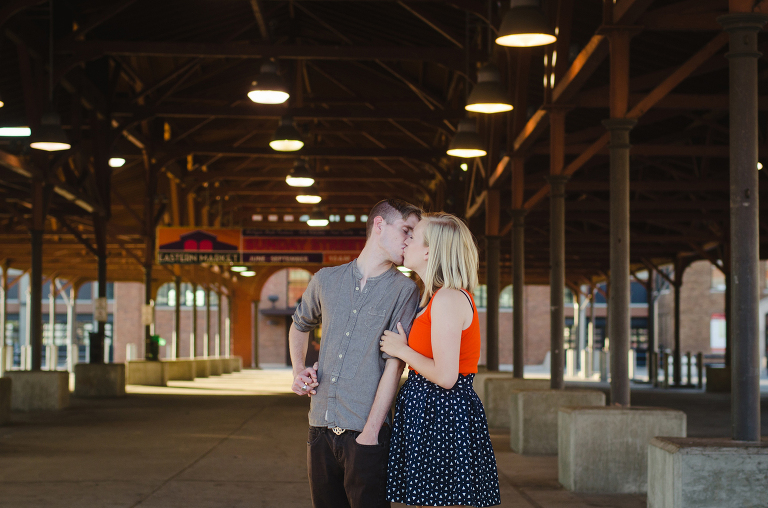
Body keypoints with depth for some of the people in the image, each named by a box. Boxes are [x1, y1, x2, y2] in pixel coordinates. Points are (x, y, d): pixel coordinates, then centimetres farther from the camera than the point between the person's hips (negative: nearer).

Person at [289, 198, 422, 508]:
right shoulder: (326, 280, 11)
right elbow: (299, 325, 31)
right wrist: (298, 371, 15)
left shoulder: (404, 290, -1)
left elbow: (394, 366, -8)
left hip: (366, 434, -4)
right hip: (321, 428, 4)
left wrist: (370, 433, -14)